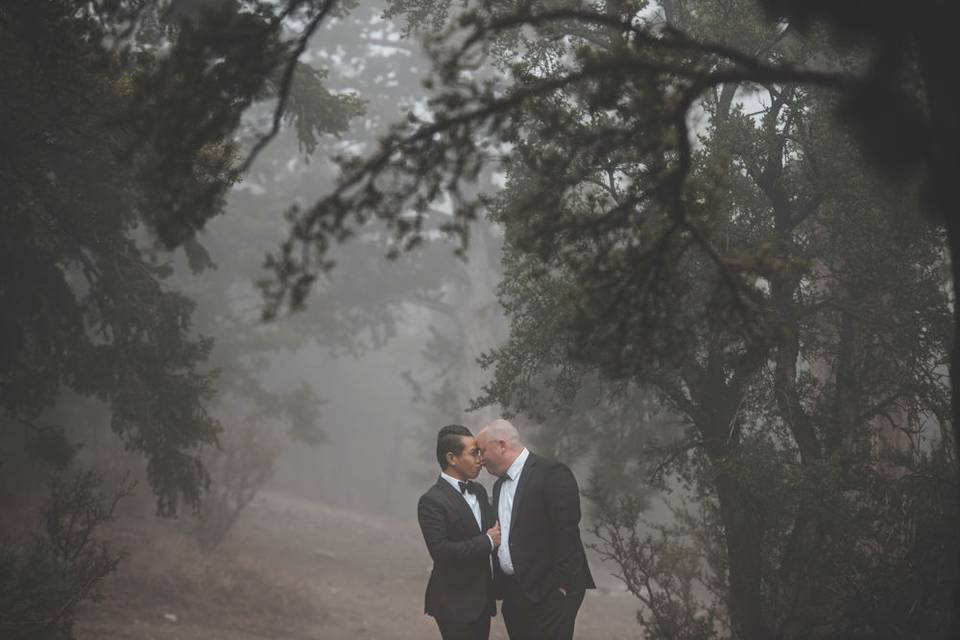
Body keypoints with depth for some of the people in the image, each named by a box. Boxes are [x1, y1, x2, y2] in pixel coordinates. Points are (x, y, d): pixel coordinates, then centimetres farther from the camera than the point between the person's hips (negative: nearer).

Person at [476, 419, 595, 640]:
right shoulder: (500, 484, 18)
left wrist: (561, 584, -17)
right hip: (513, 595, 8)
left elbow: (566, 533, -15)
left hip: (549, 594, -8)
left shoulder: (552, 474, -10)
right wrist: (500, 585, 14)